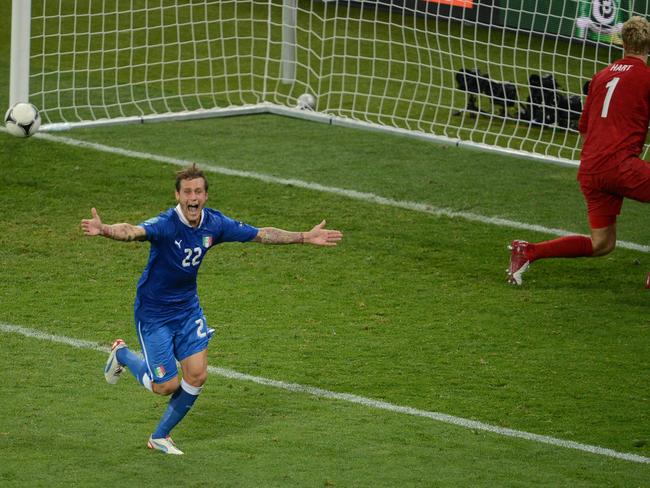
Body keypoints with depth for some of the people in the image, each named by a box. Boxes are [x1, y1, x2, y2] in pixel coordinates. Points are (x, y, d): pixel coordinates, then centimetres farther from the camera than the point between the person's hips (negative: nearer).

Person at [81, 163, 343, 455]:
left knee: (197, 376, -2)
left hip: (188, 308, 6)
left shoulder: (214, 224, -9)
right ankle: (122, 355, 29)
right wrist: (104, 230, -70)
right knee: (167, 385, -2)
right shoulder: (166, 224, -28)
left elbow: (262, 234, 3)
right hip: (153, 313, -6)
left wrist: (307, 237, 4)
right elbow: (134, 231, -48)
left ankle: (160, 436, 20)